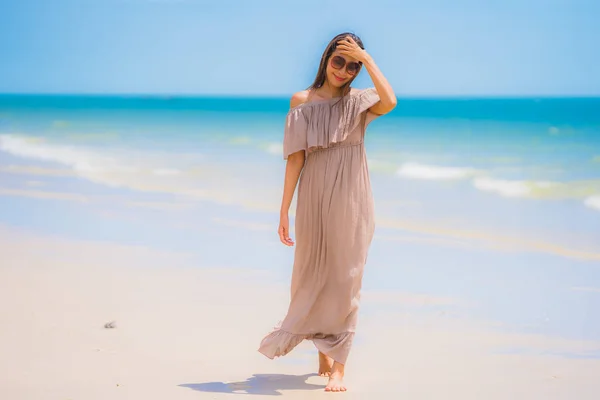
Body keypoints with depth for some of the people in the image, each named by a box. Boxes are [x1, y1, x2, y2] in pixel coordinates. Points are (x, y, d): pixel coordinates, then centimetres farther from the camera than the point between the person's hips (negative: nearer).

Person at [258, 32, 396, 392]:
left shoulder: (359, 102, 4)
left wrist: (367, 58, -13)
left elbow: (390, 102, -20)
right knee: (313, 277, 9)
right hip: (314, 200, 1)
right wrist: (284, 210, -3)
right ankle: (324, 353, 29)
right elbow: (296, 157, 1)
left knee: (344, 281, -2)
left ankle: (338, 368, 1)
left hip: (350, 202, -1)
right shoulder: (302, 101, 5)